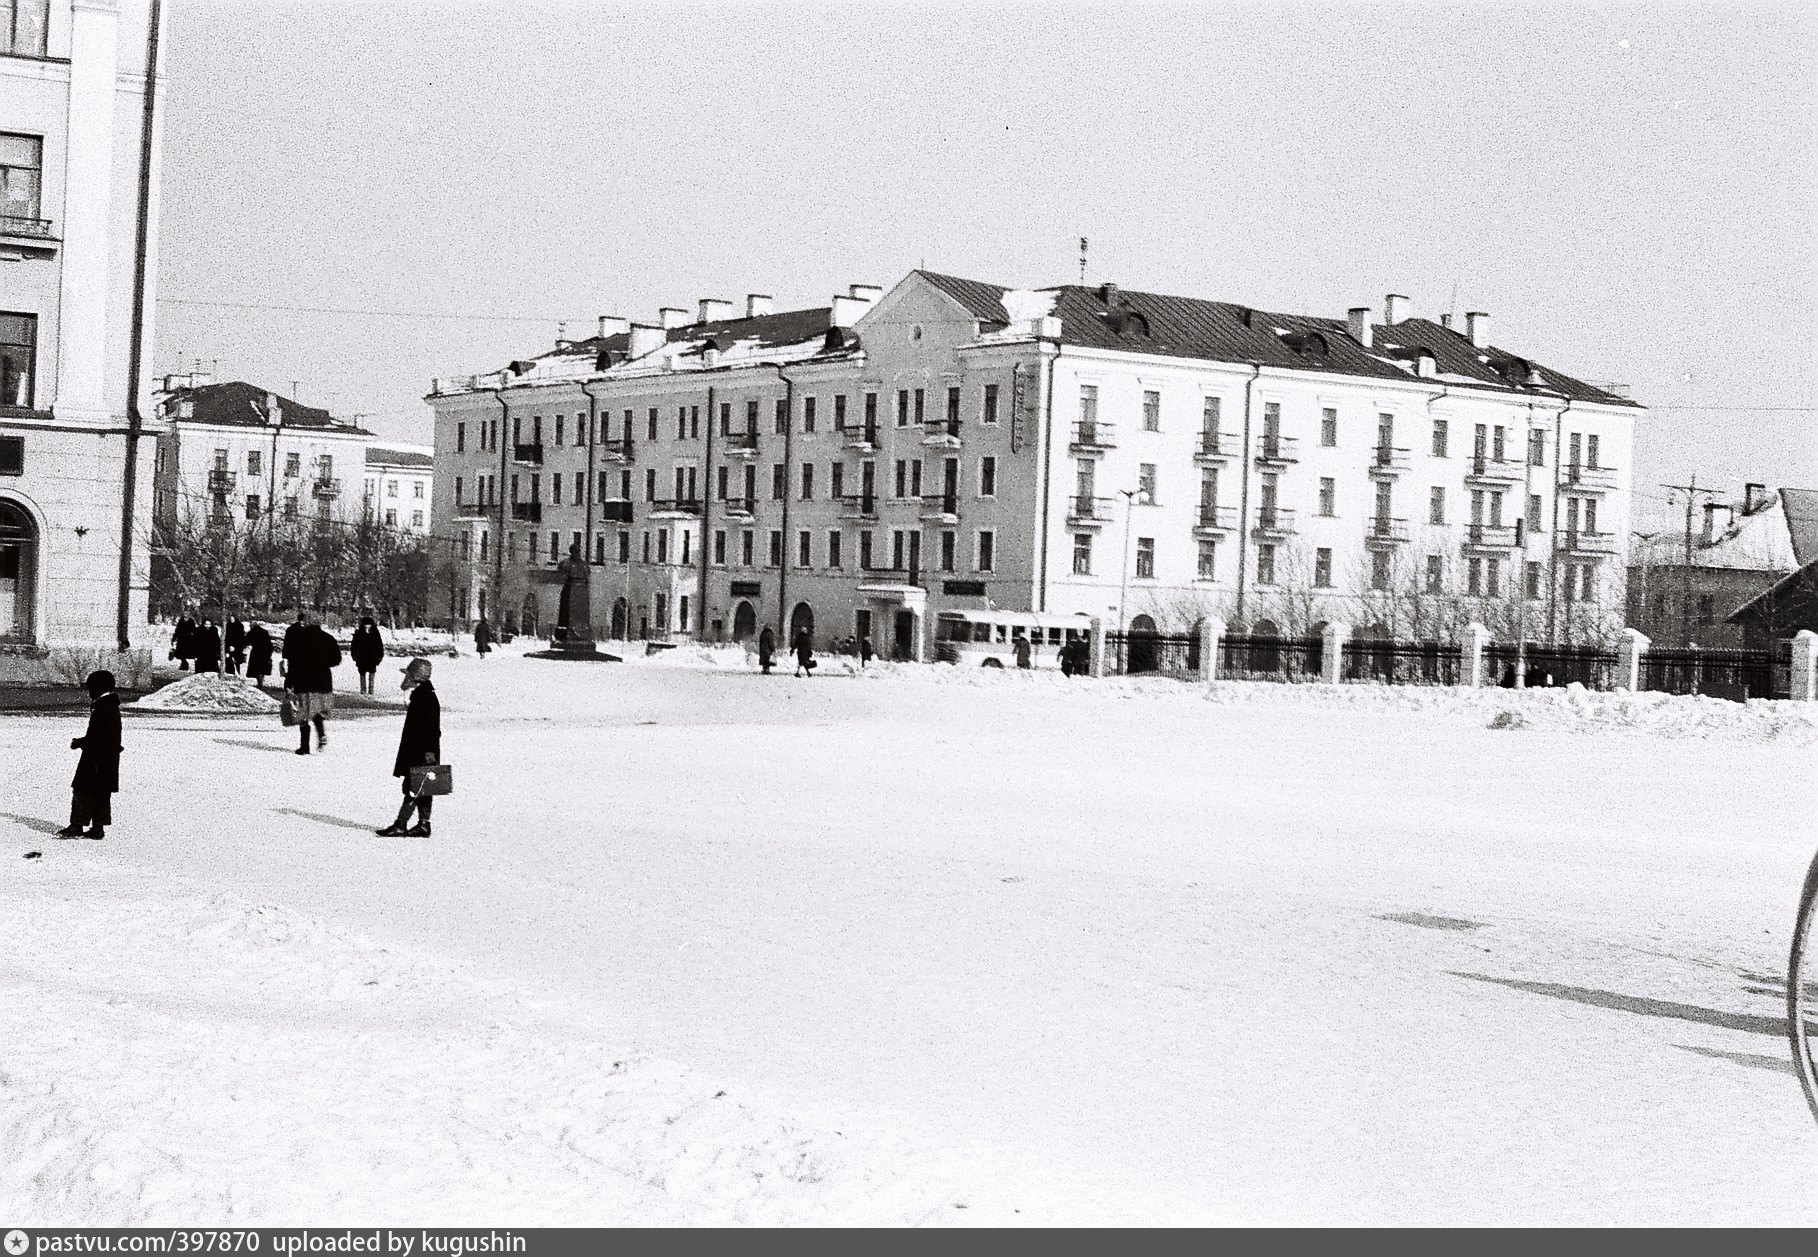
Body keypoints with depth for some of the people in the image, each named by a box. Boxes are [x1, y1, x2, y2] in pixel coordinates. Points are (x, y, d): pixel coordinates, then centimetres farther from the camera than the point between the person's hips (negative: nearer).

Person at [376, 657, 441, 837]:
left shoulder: (424, 696, -17)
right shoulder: (421, 694, 15)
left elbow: (431, 728, -23)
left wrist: (429, 751, -26)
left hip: (420, 754, -11)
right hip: (419, 753, 11)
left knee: (412, 789, -8)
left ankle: (400, 825, -6)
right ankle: (423, 824, 15)